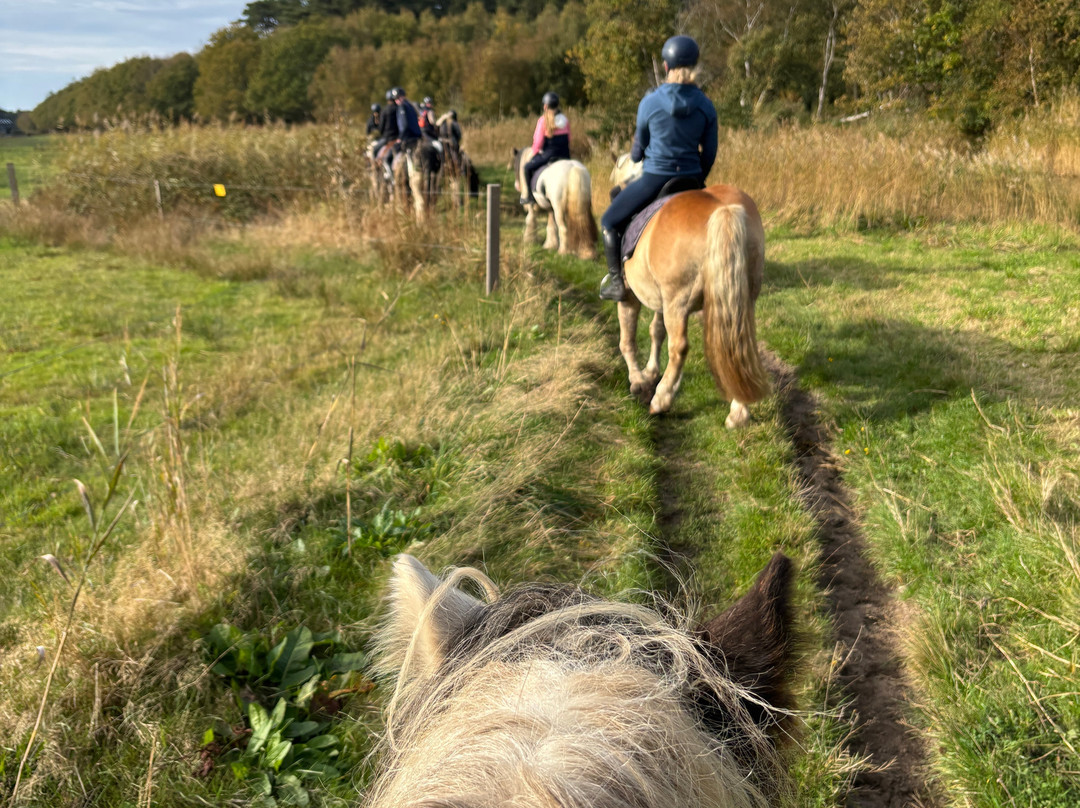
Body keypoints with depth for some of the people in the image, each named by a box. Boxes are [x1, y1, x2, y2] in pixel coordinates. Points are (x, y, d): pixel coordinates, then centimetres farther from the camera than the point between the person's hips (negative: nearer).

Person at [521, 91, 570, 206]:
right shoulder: (564, 119, 7)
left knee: (527, 168, 12)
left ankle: (529, 196, 8)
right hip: (564, 156, 6)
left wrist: (535, 152, 9)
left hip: (548, 153, -6)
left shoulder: (543, 120, -9)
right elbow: (568, 139, 12)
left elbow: (538, 141, -8)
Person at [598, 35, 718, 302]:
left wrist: (633, 160, 30)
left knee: (609, 221, 16)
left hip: (654, 180, -3)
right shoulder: (706, 106, -2)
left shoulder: (649, 102, -8)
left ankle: (616, 282, 8)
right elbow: (709, 153, 3)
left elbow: (640, 143, 7)